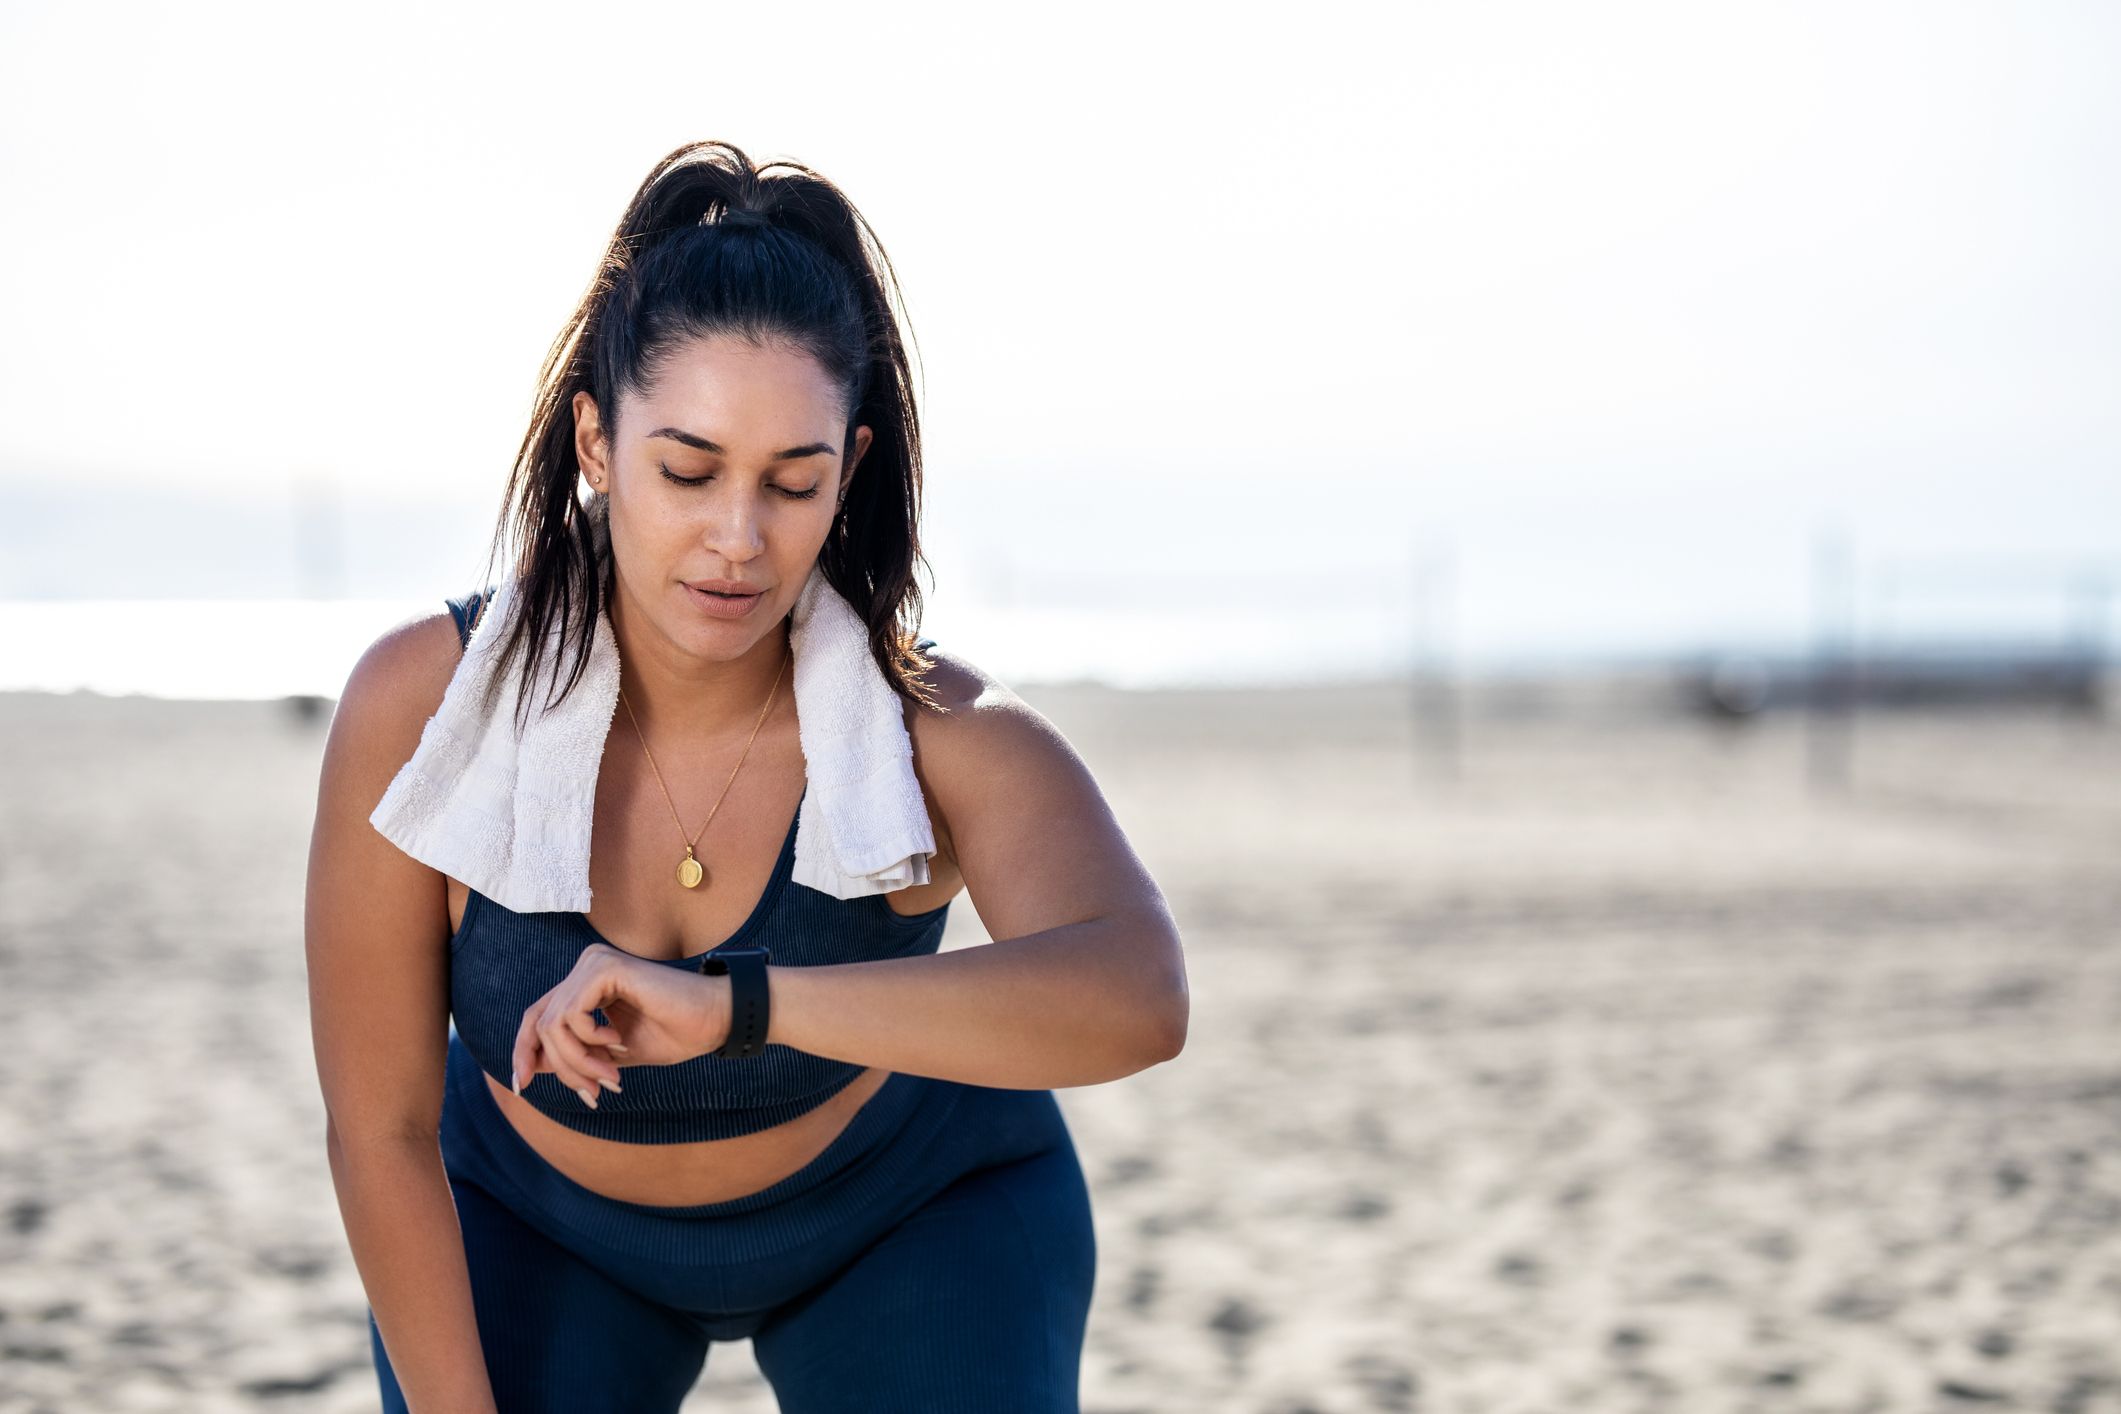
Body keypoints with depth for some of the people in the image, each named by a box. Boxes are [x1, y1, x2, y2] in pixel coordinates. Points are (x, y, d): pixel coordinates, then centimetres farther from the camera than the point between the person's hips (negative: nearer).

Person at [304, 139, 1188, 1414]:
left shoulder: (942, 731, -33)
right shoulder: (422, 707, -30)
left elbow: (1136, 999, -53)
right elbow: (379, 1130, -19)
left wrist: (733, 1005, -62)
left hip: (909, 1218, 0)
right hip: (542, 1218, 1)